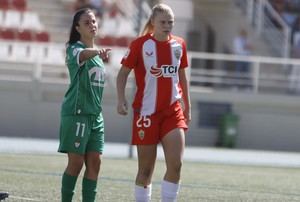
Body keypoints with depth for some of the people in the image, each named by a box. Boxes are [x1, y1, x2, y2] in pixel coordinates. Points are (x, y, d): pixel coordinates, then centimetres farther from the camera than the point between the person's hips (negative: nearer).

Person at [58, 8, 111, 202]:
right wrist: (96, 52, -55)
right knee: (76, 162, -6)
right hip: (76, 112, -7)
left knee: (94, 161, 0)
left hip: (95, 114, 7)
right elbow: (82, 54, -33)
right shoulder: (74, 49, -7)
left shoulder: (97, 53, 16)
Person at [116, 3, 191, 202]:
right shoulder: (140, 44, -6)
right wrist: (121, 99, -15)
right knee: (146, 169, 2)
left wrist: (187, 106, 20)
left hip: (173, 111, 3)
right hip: (147, 112, -3)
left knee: (176, 164, -12)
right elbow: (123, 73, -1)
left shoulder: (179, 44, 6)